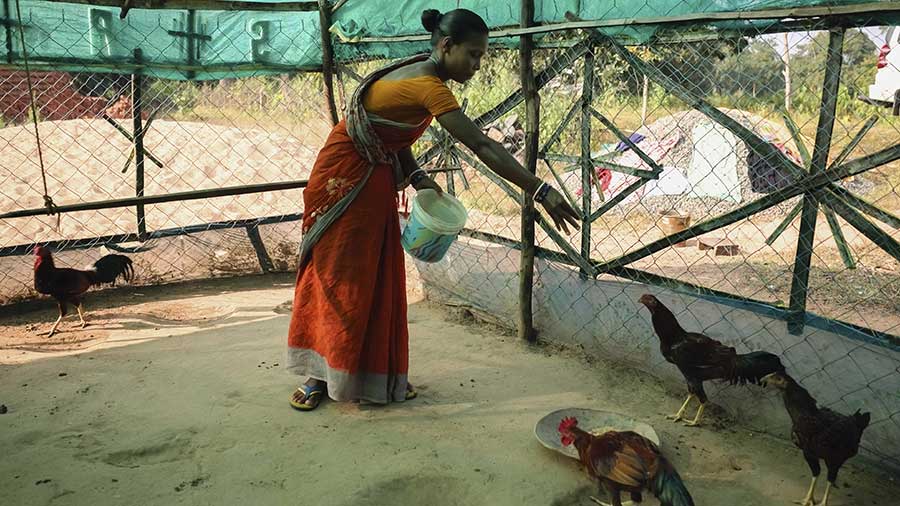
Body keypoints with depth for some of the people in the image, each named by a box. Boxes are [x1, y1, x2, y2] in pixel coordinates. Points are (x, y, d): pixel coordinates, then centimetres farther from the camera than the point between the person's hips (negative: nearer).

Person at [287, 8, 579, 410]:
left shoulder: (417, 73, 4)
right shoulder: (428, 86, -25)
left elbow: (391, 132, 7)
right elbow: (483, 148, -30)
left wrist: (417, 177, -6)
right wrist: (541, 192, -29)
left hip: (373, 182, 9)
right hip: (344, 179, -9)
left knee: (377, 279, 10)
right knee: (338, 278, 1)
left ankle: (375, 376, 19)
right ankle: (319, 375, 15)